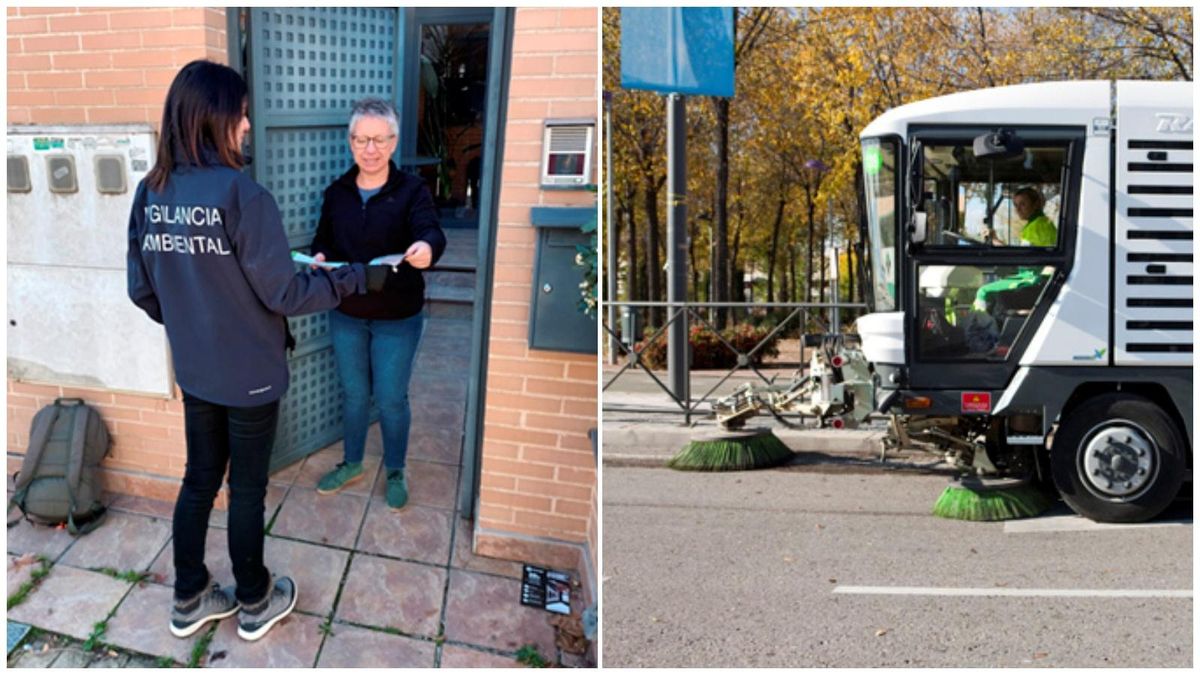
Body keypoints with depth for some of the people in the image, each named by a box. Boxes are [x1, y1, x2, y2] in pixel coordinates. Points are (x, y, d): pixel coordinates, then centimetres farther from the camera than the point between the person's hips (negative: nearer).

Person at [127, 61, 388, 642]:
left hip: (193, 372, 5)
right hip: (250, 374, -5)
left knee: (199, 479, 19)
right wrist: (358, 279, -7)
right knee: (247, 489, 11)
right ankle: (254, 603, 28)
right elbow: (283, 294, -18)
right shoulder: (241, 194, -23)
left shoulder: (151, 193, -3)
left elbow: (141, 291, 4)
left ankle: (189, 600, 32)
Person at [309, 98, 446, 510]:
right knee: (353, 394, 18)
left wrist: (426, 248, -53)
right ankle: (351, 465, 38)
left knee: (391, 399, 7)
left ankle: (395, 472, 29)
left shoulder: (411, 190, -12)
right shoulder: (337, 192, 0)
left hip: (398, 319, -3)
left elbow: (431, 231, -29)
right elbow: (323, 241, 9)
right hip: (347, 315, 3)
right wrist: (319, 258, -16)